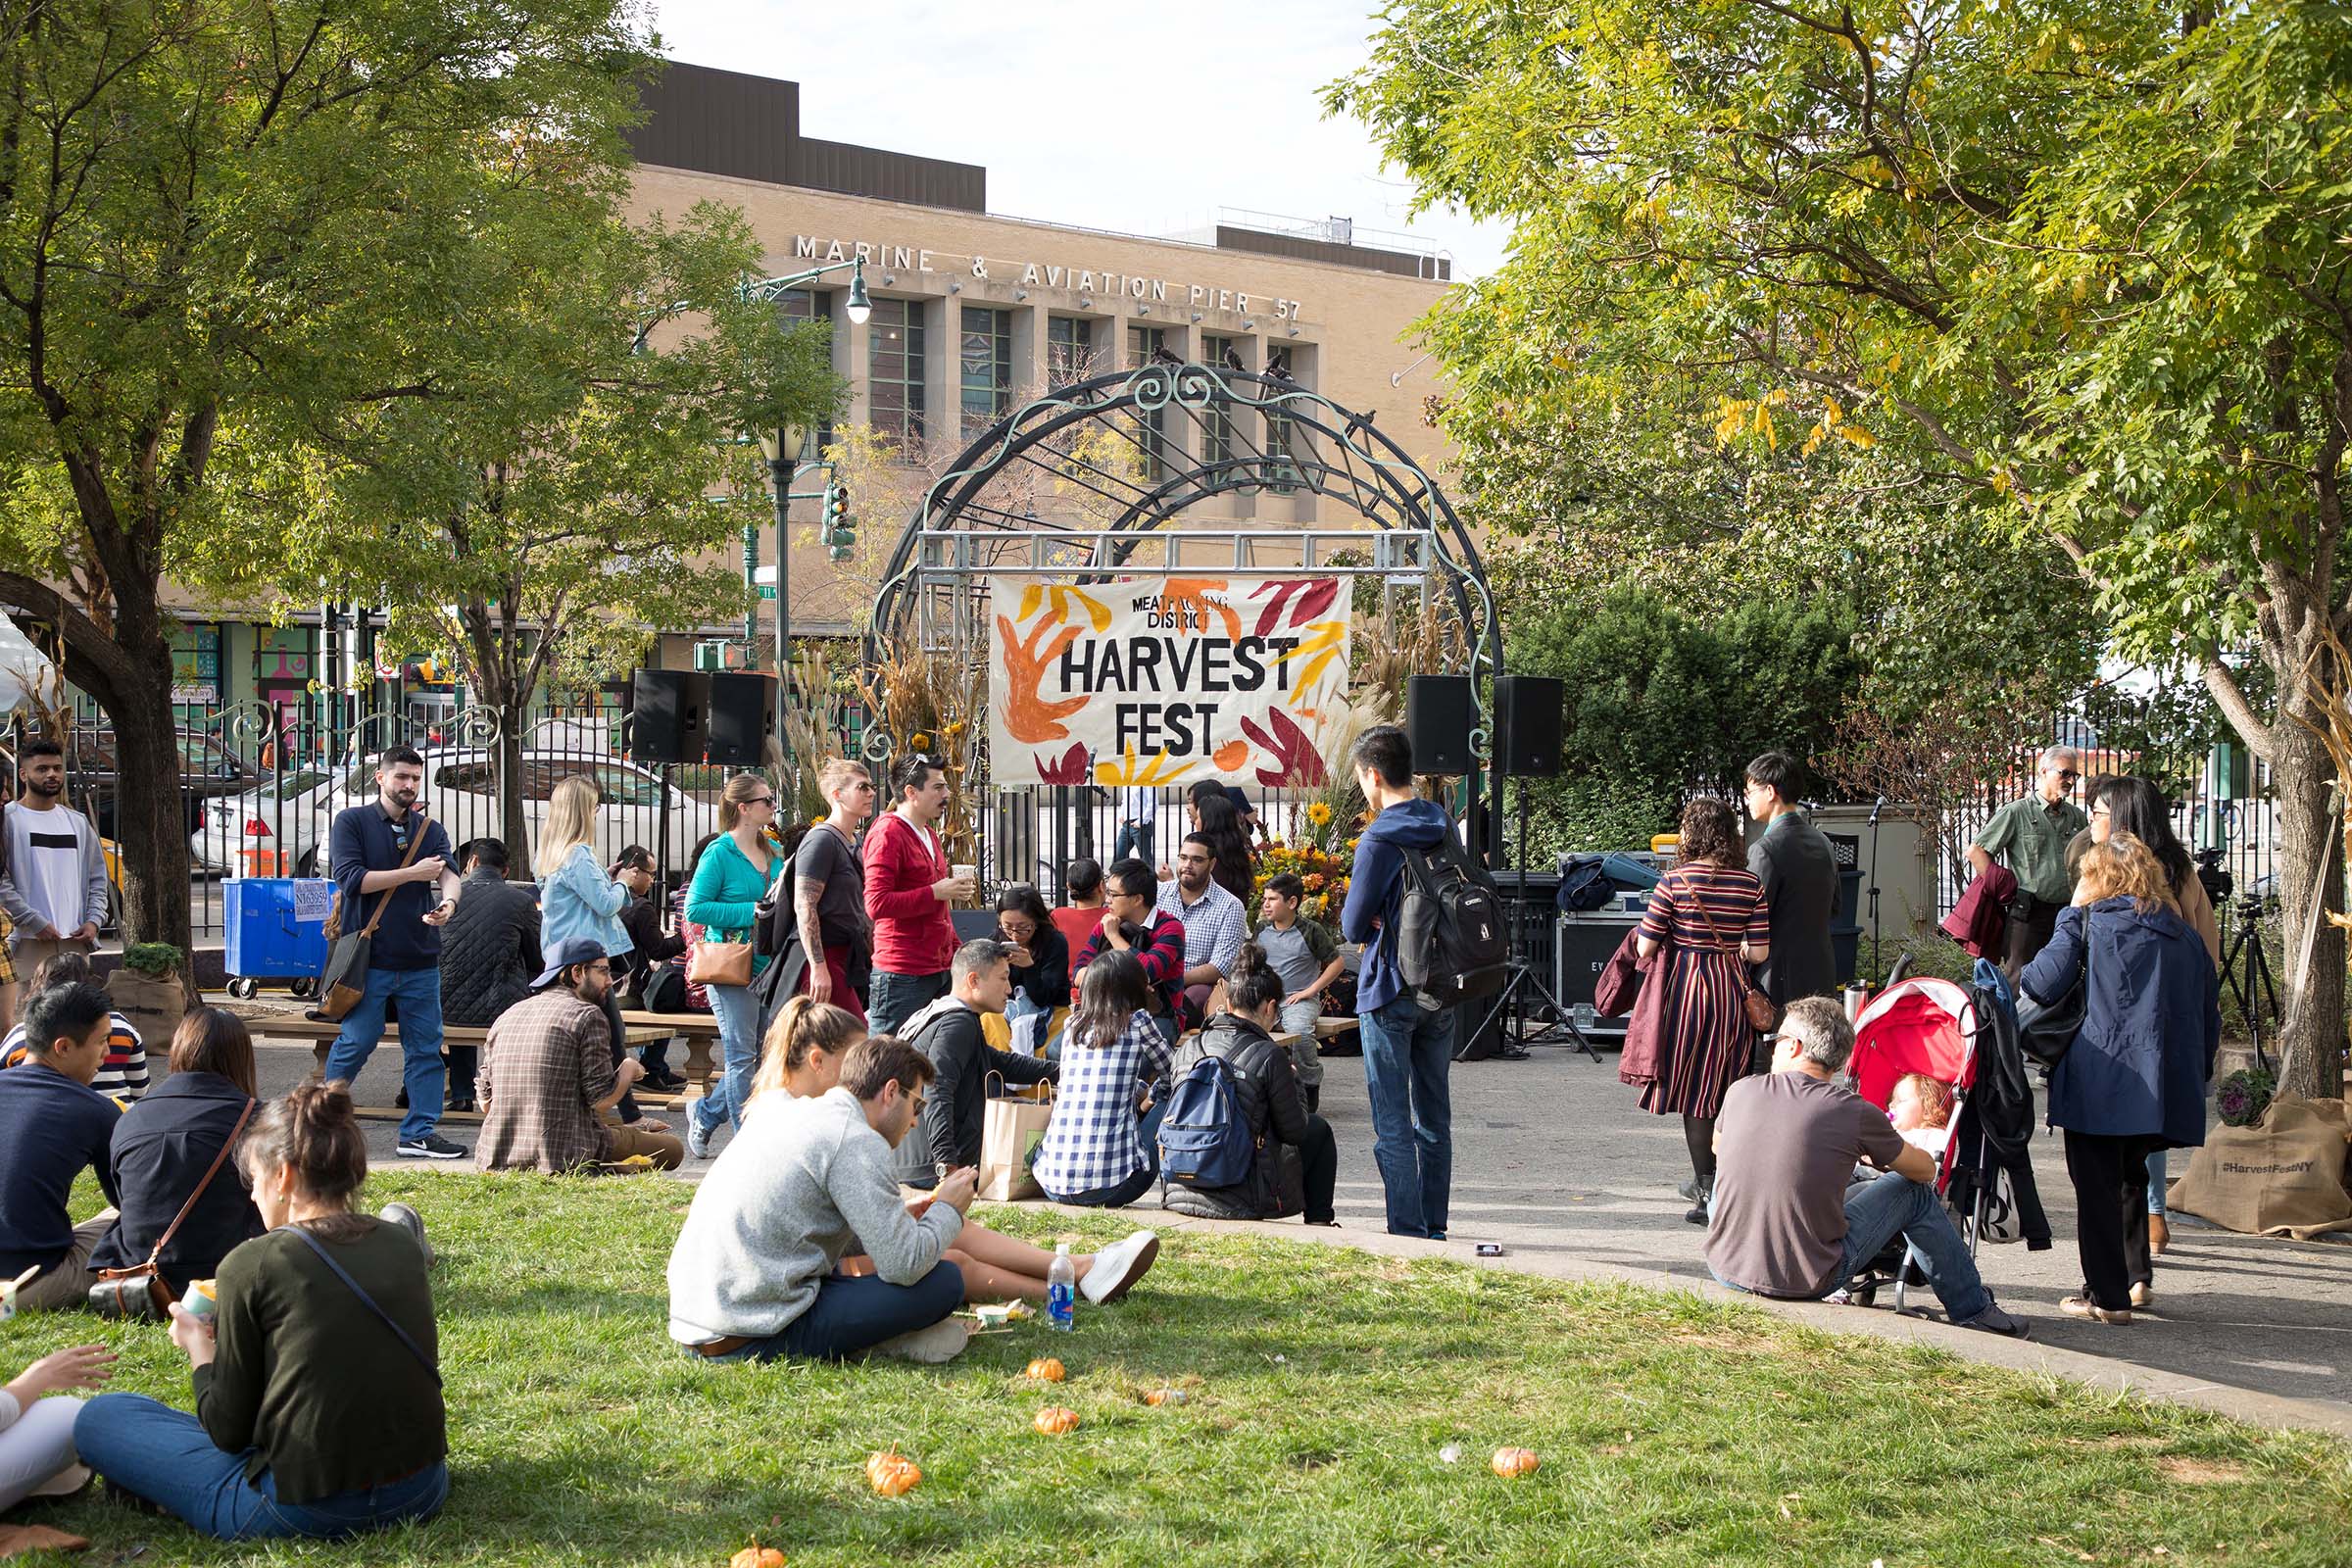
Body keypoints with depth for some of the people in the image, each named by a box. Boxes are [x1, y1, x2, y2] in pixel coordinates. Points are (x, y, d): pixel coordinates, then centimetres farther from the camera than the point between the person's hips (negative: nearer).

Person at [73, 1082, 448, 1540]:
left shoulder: (253, 1264, -12)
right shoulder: (403, 1244, 3)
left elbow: (228, 1431, -6)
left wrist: (199, 1347, 12)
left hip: (308, 1510, -4)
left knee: (101, 1416, 9)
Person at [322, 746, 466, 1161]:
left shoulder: (431, 830, 12)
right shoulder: (352, 822, 1)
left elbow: (448, 872, -5)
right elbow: (349, 877, -12)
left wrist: (448, 900, -29)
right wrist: (411, 874, -13)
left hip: (421, 959, 4)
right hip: (369, 957, -4)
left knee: (426, 1047, 4)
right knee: (357, 1042, 0)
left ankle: (419, 1133, 11)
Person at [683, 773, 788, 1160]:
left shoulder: (773, 853, 13)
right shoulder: (720, 853, -9)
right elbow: (696, 908, -13)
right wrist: (749, 913, -17)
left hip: (768, 965, 7)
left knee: (764, 1054, 9)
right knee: (741, 1055, -4)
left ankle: (704, 1114, 28)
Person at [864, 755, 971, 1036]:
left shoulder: (929, 834, 19)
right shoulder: (887, 834, -10)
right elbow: (877, 903, -20)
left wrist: (956, 950, 21)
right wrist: (936, 892, -18)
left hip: (939, 968, 9)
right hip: (903, 975, -9)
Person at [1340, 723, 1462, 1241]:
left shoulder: (1379, 840, -16)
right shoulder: (1445, 826, 4)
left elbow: (1353, 926, -12)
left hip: (1390, 992, -7)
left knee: (1393, 1125, -1)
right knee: (1434, 1119, 15)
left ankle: (1407, 1233, -2)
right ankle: (1434, 1228, 21)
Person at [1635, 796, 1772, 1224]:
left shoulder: (1674, 881, -10)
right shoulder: (1750, 884, -1)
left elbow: (1645, 948, -7)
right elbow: (1759, 952, -2)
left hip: (1688, 985, -4)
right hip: (1734, 988, 4)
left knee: (1693, 1092, 2)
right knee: (1726, 1089, 14)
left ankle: (1708, 1192, -2)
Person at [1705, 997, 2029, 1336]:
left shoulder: (1740, 1091, -1)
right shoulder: (1854, 1112, -10)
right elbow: (1925, 1169, 7)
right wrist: (1871, 1155, 29)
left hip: (1724, 1267, 3)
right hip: (1808, 1280, -3)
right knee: (1914, 1192, 14)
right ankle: (1974, 1311, 28)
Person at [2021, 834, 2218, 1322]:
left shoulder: (2095, 921, -3)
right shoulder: (2183, 933, 13)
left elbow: (2042, 983, -7)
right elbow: (2209, 1012, 15)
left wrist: (2070, 916, 5)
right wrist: (2195, 1074, 24)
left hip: (2102, 1080, -6)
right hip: (2167, 1089, 6)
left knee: (2096, 1184, 3)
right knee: (2131, 1175, 26)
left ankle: (2107, 1296, 3)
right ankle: (2136, 1276, 28)